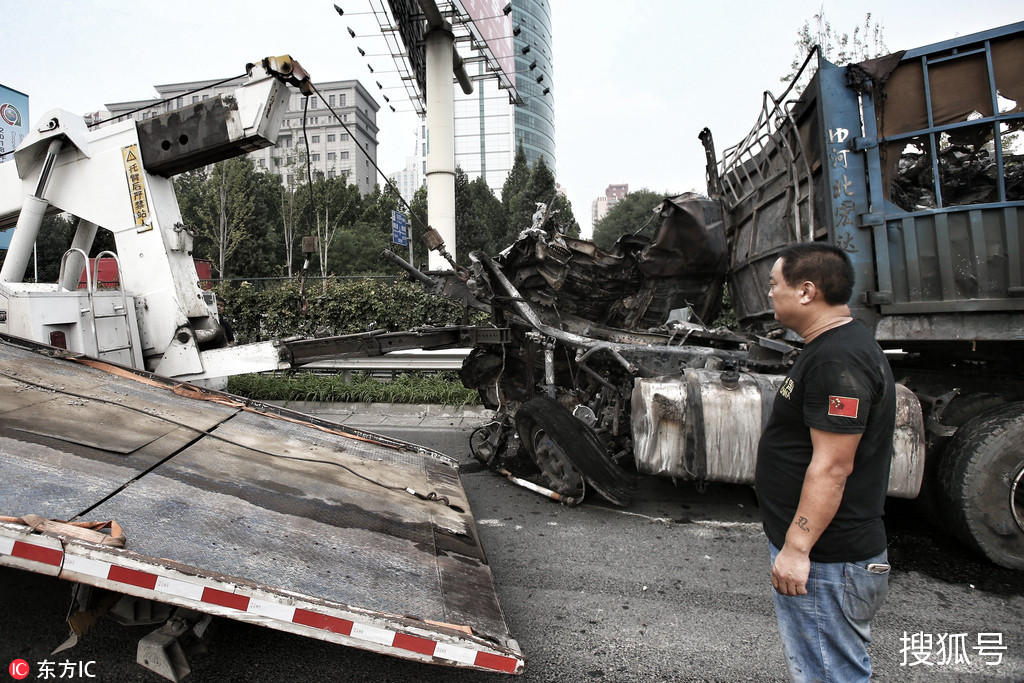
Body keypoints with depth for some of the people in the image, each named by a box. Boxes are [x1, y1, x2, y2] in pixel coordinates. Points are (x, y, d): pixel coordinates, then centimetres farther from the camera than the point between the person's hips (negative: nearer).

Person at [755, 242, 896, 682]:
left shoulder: (837, 360, -23)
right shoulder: (832, 348, 13)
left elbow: (832, 466, -26)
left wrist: (796, 548, -22)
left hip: (825, 562, -11)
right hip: (818, 552, 11)